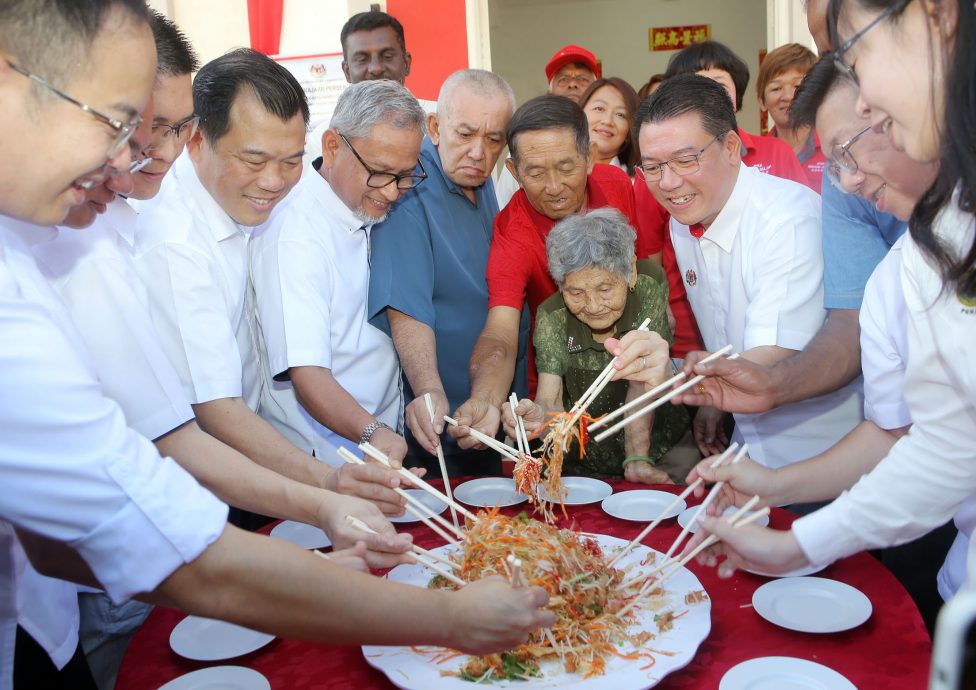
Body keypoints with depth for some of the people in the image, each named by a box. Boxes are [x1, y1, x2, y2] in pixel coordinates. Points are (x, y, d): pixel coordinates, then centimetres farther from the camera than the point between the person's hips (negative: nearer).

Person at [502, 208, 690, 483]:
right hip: (581, 461, 2)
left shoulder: (650, 285, -14)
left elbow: (642, 383, -17)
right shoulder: (552, 317, -13)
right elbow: (551, 403, -20)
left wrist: (637, 460, -26)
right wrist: (539, 417, -43)